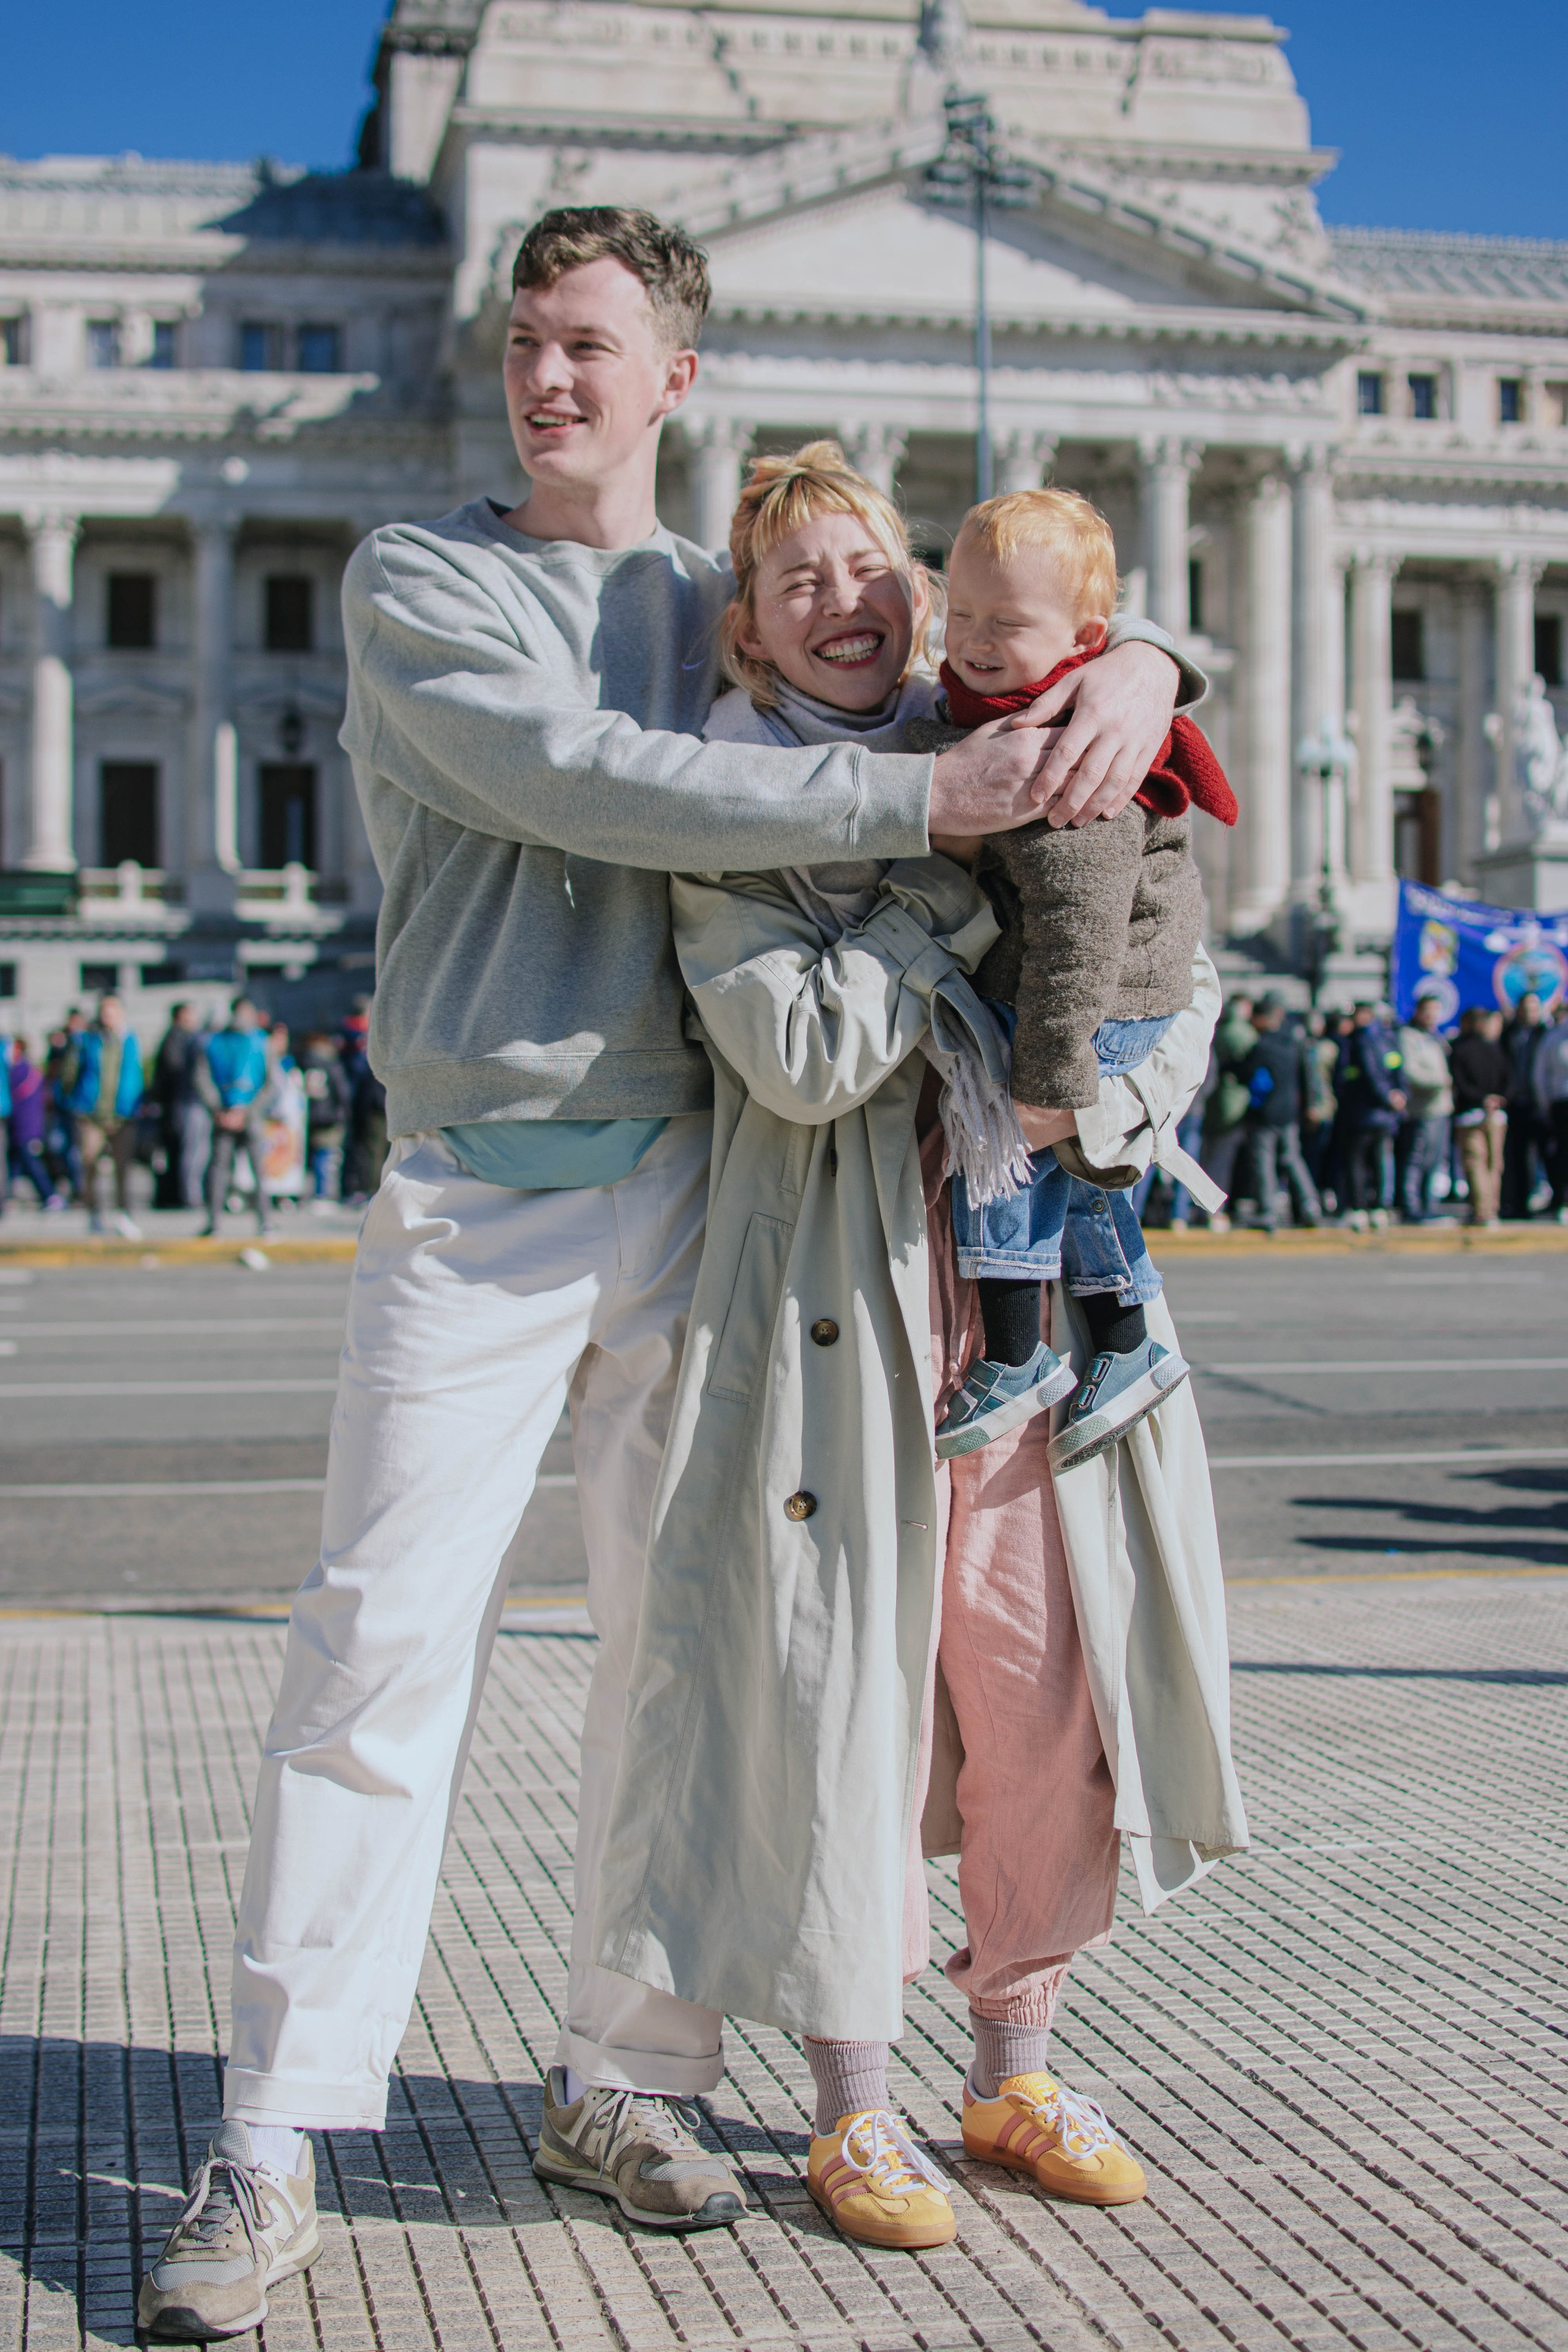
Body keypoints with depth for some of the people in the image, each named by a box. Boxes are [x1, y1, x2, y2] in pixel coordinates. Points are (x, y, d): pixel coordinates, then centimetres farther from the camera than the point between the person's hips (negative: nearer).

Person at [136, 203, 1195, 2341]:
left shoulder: (739, 600, 16)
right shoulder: (417, 579, 5)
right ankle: (275, 2145, 1)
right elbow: (590, 781, -13)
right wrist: (926, 796, -19)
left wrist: (1134, 668, -7)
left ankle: (625, 2072, 21)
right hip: (476, 1187, -3)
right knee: (383, 1643, -6)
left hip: (695, 1176, 4)